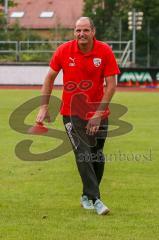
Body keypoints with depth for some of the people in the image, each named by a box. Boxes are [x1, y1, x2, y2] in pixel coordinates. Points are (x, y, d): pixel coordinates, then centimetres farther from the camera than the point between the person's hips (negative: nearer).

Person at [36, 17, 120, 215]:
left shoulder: (105, 51, -10)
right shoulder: (64, 50, -8)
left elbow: (111, 85, -9)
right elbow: (50, 78, 4)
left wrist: (99, 113, -14)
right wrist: (44, 107, -1)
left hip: (98, 113, 1)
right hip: (72, 113, -1)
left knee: (97, 157, 8)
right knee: (83, 154, -14)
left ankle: (87, 196, 27)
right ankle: (94, 199, -16)